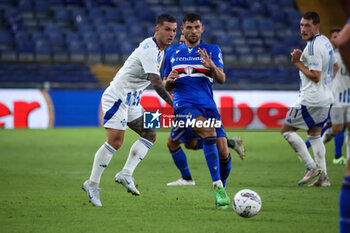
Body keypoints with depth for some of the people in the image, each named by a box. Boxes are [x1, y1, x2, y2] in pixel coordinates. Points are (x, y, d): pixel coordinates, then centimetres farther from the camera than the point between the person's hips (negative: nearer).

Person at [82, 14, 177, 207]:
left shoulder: (159, 50, 11)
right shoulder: (149, 49, -21)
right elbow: (156, 83, -29)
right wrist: (174, 106, -30)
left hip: (130, 101, 10)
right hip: (117, 96, -10)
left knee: (149, 134, 0)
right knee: (115, 142, -15)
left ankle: (126, 174, -4)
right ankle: (92, 184, -6)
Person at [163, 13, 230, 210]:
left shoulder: (212, 50, 10)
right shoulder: (172, 52, 16)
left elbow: (222, 79, -4)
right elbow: (167, 86, 21)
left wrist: (211, 66, -25)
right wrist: (169, 81, -3)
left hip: (208, 105, 1)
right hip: (184, 105, -1)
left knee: (223, 152, -9)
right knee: (208, 132, -31)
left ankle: (221, 188, 20)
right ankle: (217, 187, -29)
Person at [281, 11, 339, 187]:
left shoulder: (313, 47, -19)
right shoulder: (325, 41, 12)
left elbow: (315, 76, -22)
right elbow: (334, 69, 23)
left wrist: (298, 62, -15)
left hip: (311, 99, -10)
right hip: (325, 98, 10)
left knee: (286, 130, 1)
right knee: (314, 135, 19)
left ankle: (312, 167, -7)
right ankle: (323, 176, 10)